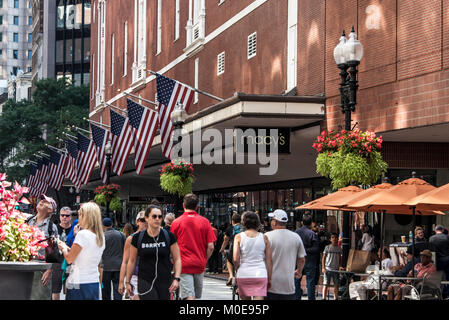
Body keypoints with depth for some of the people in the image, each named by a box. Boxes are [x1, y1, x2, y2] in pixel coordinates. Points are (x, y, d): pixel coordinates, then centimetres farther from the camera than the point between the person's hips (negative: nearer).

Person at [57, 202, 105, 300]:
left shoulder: (82, 234, -13)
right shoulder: (101, 237, 8)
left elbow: (69, 259, -8)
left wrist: (64, 248, 11)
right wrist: (69, 248, 18)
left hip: (79, 284, -7)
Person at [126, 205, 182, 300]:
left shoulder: (169, 236, 1)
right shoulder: (138, 238, 1)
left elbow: (177, 259, 4)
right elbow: (132, 261, 10)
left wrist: (176, 278, -8)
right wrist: (128, 282, 11)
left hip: (165, 282, 1)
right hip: (145, 282, -1)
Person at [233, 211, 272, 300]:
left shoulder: (239, 237, 0)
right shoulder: (264, 238, 3)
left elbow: (235, 259, -7)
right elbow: (269, 260, 3)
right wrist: (269, 279, 10)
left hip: (243, 275, 1)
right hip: (260, 275, 0)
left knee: (245, 299, 16)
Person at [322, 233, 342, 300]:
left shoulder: (339, 248, 9)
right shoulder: (327, 247, 0)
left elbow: (340, 258, 15)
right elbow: (323, 258, 1)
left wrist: (340, 266, 1)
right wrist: (323, 268, -7)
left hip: (336, 269, 3)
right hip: (328, 268, -3)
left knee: (336, 285, 5)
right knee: (326, 284, -5)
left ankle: (336, 298, 14)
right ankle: (324, 298, -3)